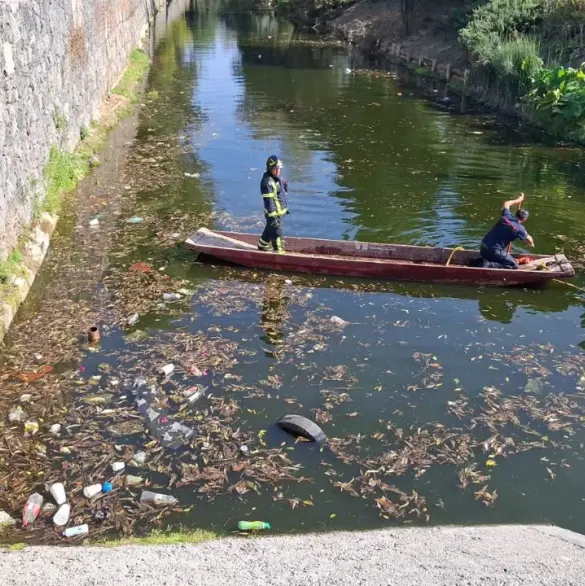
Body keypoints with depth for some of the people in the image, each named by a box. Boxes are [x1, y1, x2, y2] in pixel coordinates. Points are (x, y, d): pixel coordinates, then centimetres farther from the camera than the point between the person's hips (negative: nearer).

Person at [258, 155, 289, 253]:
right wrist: (272, 216, -27)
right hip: (274, 213, -10)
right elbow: (268, 201, -25)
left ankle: (263, 246, 44)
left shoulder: (277, 177, 7)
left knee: (270, 230, 26)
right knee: (277, 234, -2)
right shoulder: (267, 182, -24)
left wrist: (285, 207, 24)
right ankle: (279, 252, 8)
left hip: (280, 211, 10)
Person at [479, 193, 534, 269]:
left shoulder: (506, 216, 5)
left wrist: (518, 200, 41)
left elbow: (506, 204, 29)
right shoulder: (519, 228, -7)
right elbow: (529, 240, 14)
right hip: (494, 251, -7)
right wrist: (531, 243, 37)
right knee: (514, 266, -1)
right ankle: (488, 265, -15)